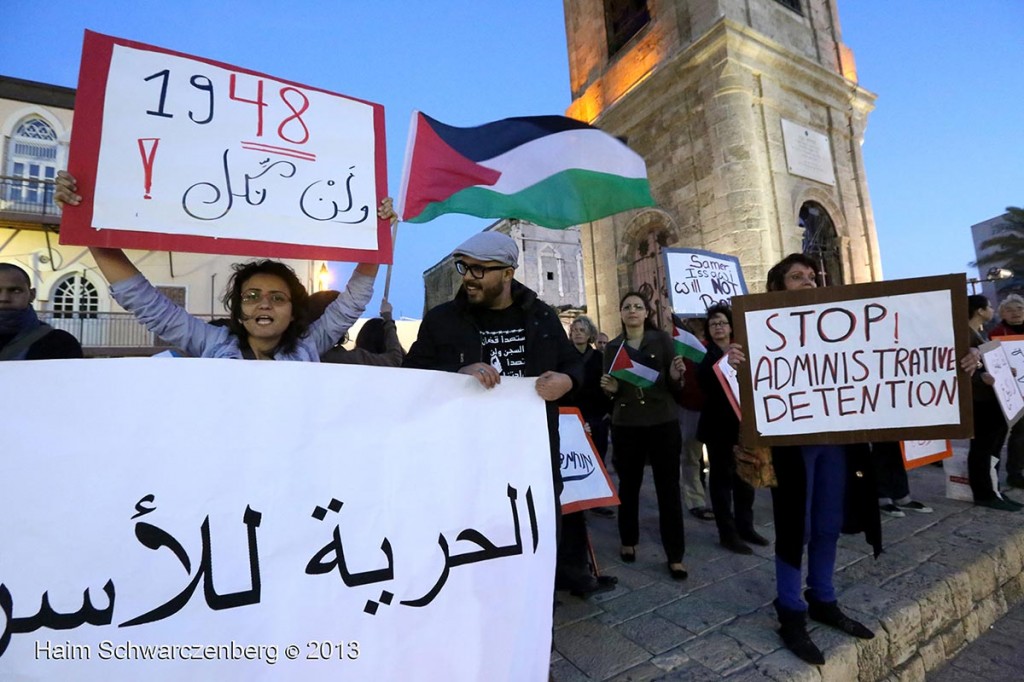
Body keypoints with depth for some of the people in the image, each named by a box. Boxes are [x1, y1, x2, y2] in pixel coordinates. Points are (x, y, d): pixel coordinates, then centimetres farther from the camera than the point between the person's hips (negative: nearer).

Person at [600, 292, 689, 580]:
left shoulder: (662, 339, 1)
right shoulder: (612, 347, 6)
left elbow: (675, 388, 0)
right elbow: (611, 390, 9)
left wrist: (676, 377, -21)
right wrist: (610, 389, -13)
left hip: (663, 424, -1)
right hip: (625, 426, 2)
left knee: (669, 488, 3)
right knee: (628, 485, 11)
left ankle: (675, 556, 15)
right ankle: (628, 542, 30)